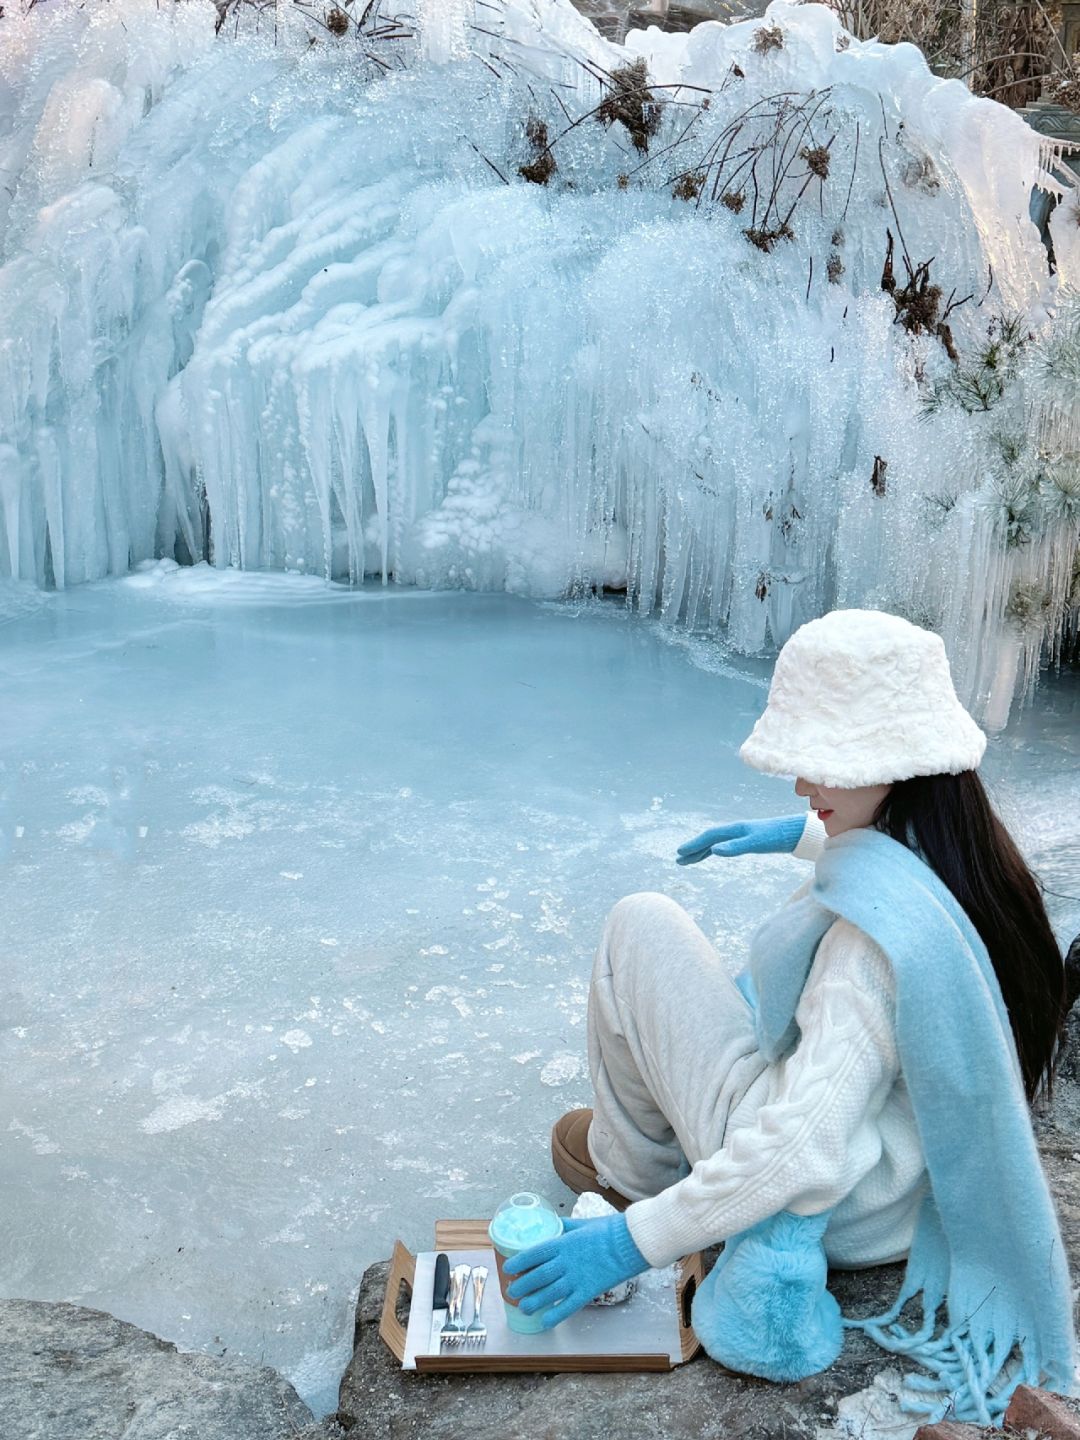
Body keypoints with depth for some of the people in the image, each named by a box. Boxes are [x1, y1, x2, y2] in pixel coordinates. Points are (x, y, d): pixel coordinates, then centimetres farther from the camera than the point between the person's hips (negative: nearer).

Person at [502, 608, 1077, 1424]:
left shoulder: (878, 929, -33)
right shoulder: (973, 852, -7)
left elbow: (803, 1154, -36)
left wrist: (632, 1242, -28)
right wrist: (802, 834, 24)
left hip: (833, 1203, -9)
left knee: (643, 925, -6)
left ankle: (636, 1165, 12)